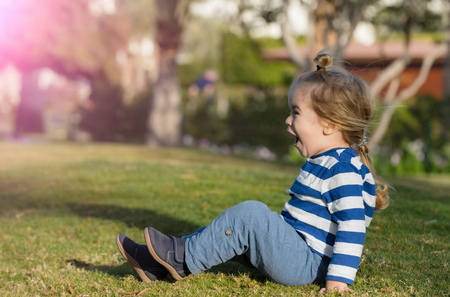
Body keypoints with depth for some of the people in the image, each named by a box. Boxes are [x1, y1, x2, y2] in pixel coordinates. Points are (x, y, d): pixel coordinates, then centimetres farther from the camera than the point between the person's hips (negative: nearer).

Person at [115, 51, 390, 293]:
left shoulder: (343, 170, -18)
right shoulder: (322, 163, 16)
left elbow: (353, 226, -24)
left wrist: (338, 280, -27)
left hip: (307, 264, -11)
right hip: (300, 260, 11)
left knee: (250, 215, -24)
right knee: (232, 229, 11)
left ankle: (185, 258, -13)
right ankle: (158, 264, 8)